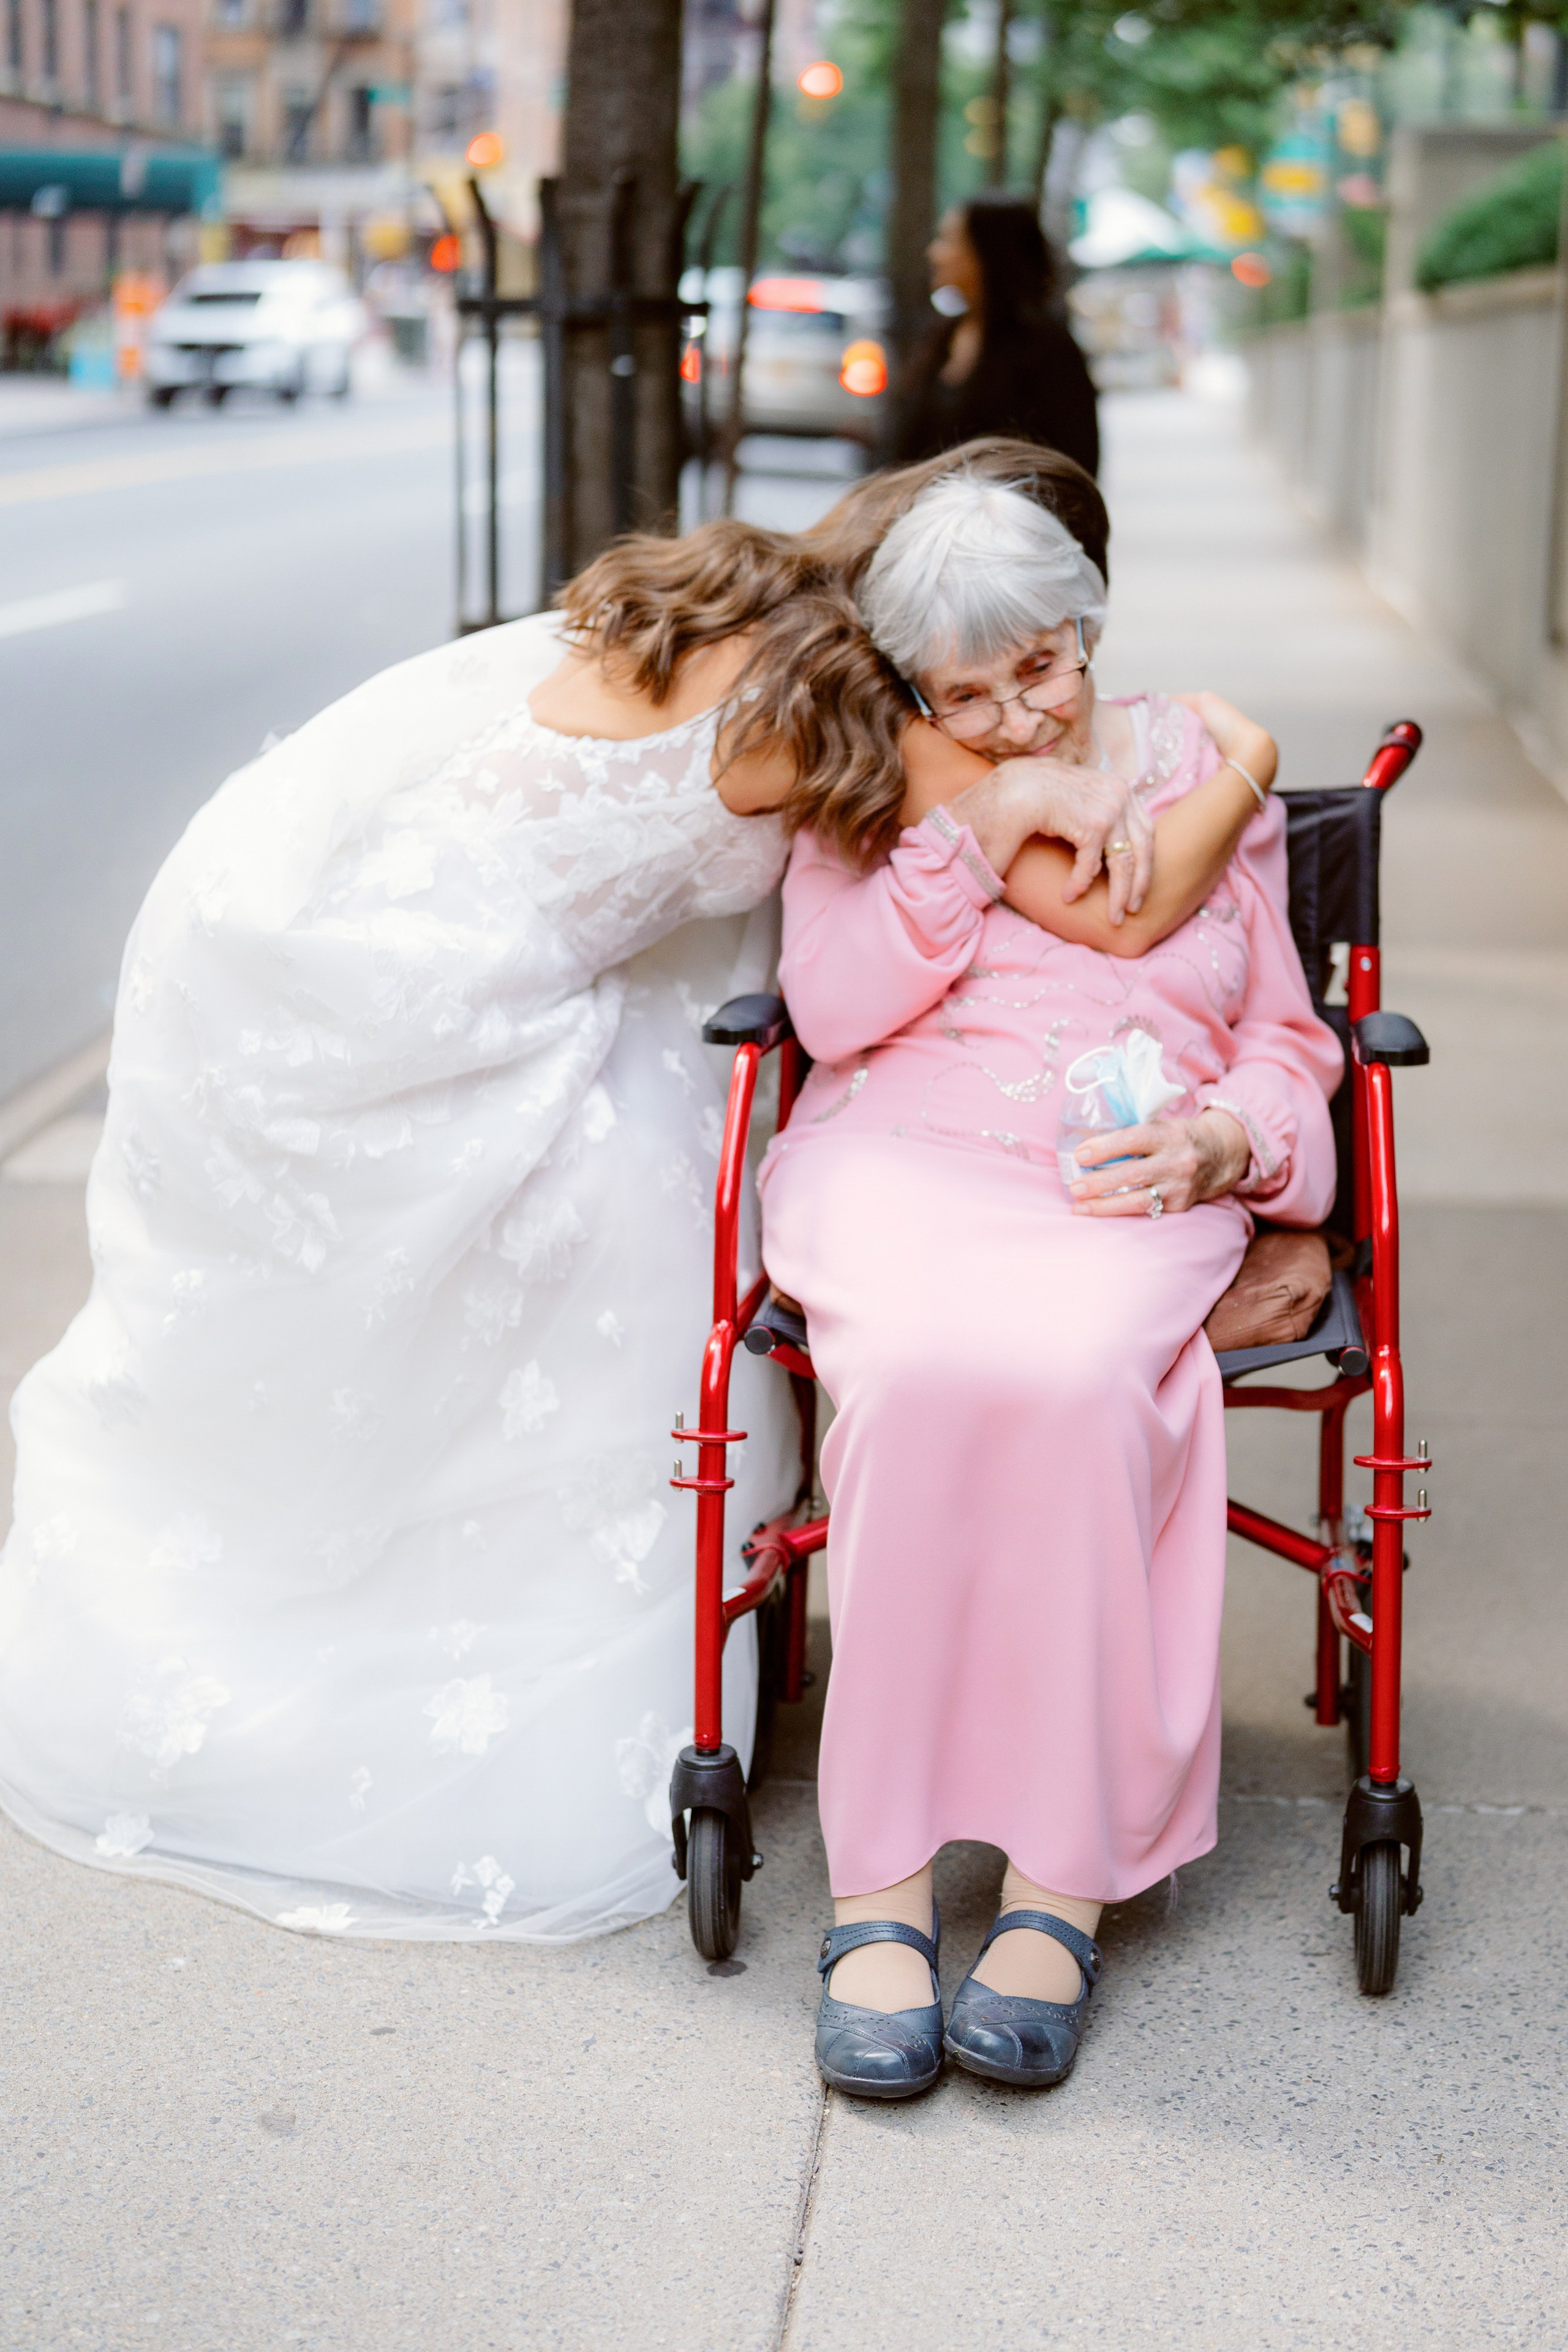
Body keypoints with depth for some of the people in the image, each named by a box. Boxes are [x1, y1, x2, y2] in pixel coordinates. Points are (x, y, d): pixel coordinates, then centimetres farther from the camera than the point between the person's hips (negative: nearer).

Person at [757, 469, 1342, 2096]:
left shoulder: (1205, 769, 20)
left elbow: (1288, 1045, 17)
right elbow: (829, 1008, 2)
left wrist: (1218, 1141, -5)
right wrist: (976, 836, -4)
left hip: (1136, 1190, 0)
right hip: (905, 1157, 0)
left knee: (1062, 1376, -37)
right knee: (926, 1374, -36)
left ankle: (1063, 1874, -33)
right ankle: (876, 1884, -33)